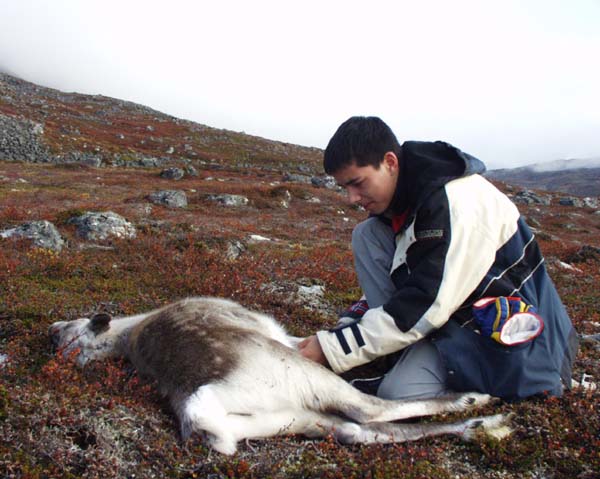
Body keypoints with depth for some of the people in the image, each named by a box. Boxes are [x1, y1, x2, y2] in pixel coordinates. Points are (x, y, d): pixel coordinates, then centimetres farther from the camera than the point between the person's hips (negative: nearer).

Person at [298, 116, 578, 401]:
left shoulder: (456, 203, -28)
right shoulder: (403, 194, 0)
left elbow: (425, 309, -30)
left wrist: (333, 348, -28)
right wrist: (346, 327, -3)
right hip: (450, 307, 8)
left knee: (399, 393, -24)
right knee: (366, 235, -5)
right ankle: (414, 352, -7)